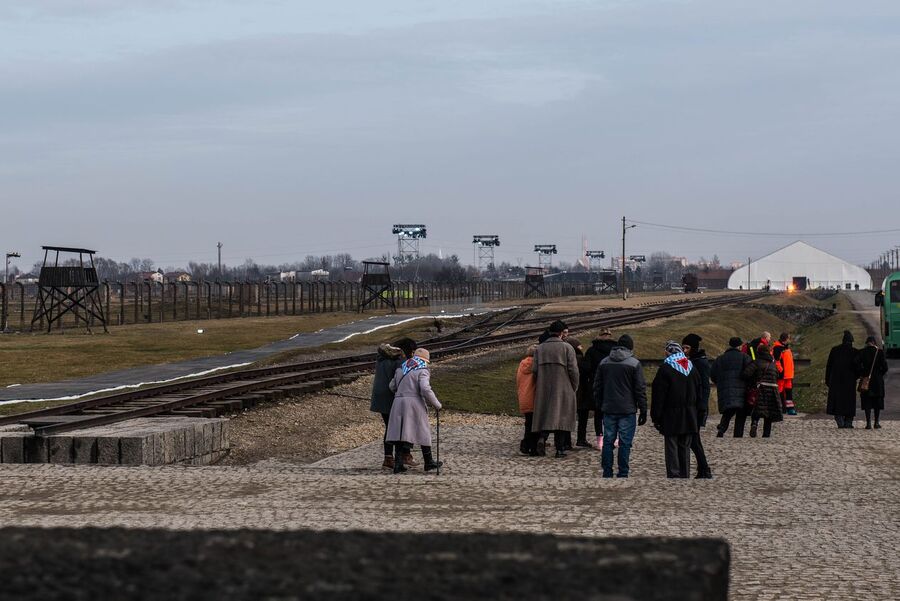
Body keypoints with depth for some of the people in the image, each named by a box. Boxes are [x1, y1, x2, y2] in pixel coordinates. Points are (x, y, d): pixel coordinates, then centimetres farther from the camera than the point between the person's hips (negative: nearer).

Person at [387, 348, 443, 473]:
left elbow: (392, 386, 18)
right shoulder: (422, 371, -4)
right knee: (423, 432, 8)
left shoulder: (401, 369, 15)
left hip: (399, 403, 5)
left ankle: (398, 464, -5)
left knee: (400, 433, 4)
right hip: (415, 404, -5)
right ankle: (429, 463, 16)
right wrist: (437, 405, -5)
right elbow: (426, 390, -16)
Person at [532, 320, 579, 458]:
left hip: (544, 390, 3)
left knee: (546, 415, 11)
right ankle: (560, 449, 2)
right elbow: (573, 370, -8)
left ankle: (542, 437, -15)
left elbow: (535, 369, 2)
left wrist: (541, 383, 13)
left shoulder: (539, 348, 6)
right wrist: (574, 388, 3)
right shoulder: (567, 347, -5)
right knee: (561, 415, 3)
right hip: (562, 389, -3)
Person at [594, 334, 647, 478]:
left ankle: (607, 474, 9)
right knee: (625, 443, -1)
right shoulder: (634, 364, -5)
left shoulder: (604, 362, 7)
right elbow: (640, 389, -6)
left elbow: (597, 387, 12)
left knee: (608, 442, 8)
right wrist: (643, 411, -1)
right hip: (627, 411, -4)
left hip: (608, 410, 4)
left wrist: (599, 407, 19)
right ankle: (622, 474, -2)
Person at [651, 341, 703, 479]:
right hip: (689, 419, 5)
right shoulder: (692, 368, 9)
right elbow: (699, 395, 13)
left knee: (672, 447, -2)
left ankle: (673, 474, -7)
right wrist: (697, 415, 19)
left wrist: (656, 417, -5)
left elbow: (659, 395, -10)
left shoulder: (665, 369, -9)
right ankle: (685, 475, 12)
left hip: (671, 417, -5)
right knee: (685, 447, 11)